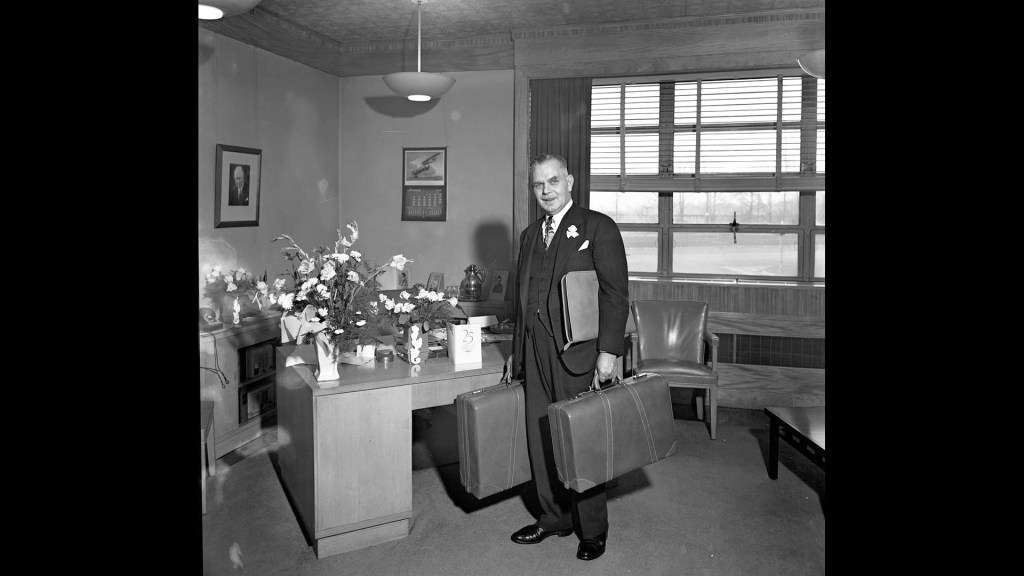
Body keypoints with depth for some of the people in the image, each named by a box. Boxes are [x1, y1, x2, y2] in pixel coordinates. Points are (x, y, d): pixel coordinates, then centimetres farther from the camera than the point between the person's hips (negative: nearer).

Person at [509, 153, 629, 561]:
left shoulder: (597, 227, -3)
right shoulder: (530, 234, 17)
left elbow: (616, 293, -9)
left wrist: (608, 351, -16)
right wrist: (517, 352, 18)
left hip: (578, 354, -6)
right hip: (536, 355, 6)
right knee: (541, 440, 11)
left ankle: (593, 529, 19)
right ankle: (554, 517, 28)